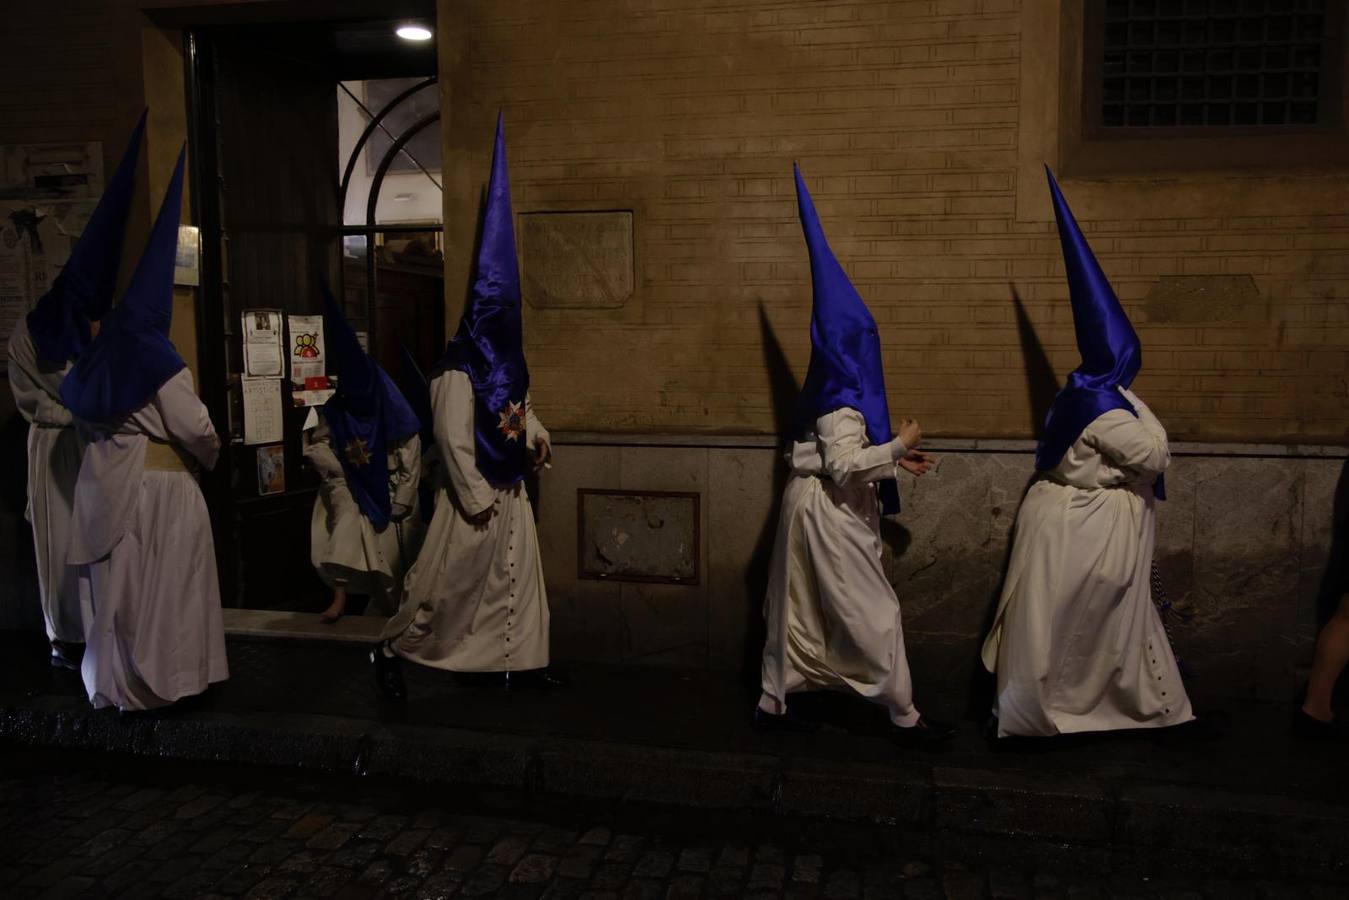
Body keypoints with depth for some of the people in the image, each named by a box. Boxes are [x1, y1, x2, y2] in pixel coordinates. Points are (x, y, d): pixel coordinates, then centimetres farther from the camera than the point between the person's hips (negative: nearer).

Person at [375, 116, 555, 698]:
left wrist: (539, 436, 3)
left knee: (518, 579, 13)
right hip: (474, 494, -8)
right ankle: (392, 651, 19)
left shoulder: (508, 357, 8)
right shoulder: (458, 369, -20)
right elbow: (453, 440, -21)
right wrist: (475, 500, -19)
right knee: (446, 582, 1)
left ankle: (519, 661, 24)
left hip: (512, 491, 9)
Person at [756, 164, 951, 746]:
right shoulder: (842, 400, -18)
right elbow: (843, 465, -26)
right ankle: (905, 717, 10)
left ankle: (772, 702, 22)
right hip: (830, 517, -10)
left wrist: (893, 461, 14)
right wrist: (897, 446, -20)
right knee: (876, 616, 0)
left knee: (797, 610, 14)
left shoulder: (832, 392, 12)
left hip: (813, 506, 10)